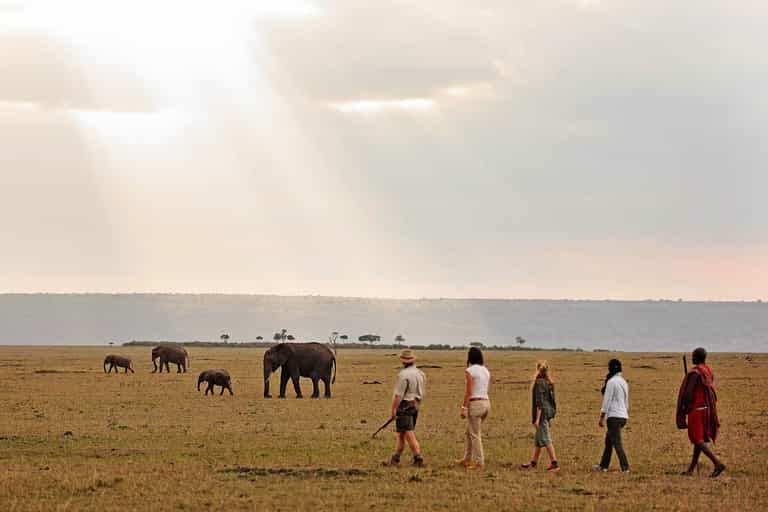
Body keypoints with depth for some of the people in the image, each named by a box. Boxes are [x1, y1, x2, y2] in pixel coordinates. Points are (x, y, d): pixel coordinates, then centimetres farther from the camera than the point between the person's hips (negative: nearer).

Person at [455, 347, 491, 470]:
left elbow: (468, 392, -14)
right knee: (469, 432, 20)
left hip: (475, 404, -8)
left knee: (475, 435, -1)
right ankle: (467, 459, 26)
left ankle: (479, 463, 0)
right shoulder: (486, 371, 11)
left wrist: (463, 408, -11)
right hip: (486, 403, 8)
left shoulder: (470, 371, -11)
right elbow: (484, 389, 13)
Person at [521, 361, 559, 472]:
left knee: (545, 439, -8)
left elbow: (539, 402, -19)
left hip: (542, 413, -9)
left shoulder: (539, 383, -15)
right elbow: (552, 400, 15)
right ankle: (534, 462, 30)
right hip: (548, 412, 9)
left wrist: (537, 418, -19)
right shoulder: (549, 383, 10)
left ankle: (554, 463, -12)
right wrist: (551, 417, 22)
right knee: (539, 438, 19)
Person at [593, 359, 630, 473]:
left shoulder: (611, 382, -12)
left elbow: (607, 400, -13)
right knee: (608, 440, 18)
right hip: (623, 416, 9)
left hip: (614, 416, -9)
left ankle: (625, 467, -15)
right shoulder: (623, 382, 14)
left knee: (617, 442, -9)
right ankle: (603, 465, 24)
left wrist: (602, 417, -10)